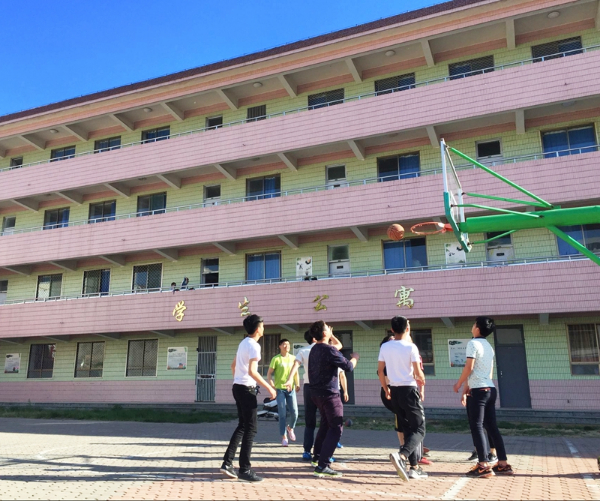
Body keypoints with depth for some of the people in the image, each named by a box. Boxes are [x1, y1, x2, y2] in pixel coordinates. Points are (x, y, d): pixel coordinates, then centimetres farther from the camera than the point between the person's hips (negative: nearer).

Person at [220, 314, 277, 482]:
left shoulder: (244, 343, 14)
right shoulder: (254, 345, -15)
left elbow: (233, 365, 22)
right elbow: (252, 371, -25)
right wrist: (269, 388, -21)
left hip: (238, 387, 9)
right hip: (247, 389, -9)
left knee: (242, 426, 15)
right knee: (250, 429, -2)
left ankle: (227, 463, 14)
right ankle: (245, 469, 3)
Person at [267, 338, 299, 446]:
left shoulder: (293, 358, 8)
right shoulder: (276, 359, -2)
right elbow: (269, 374, -2)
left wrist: (297, 384, 2)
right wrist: (272, 385, -16)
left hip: (291, 389, 3)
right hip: (280, 389, -3)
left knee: (294, 412, -2)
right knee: (282, 414, -3)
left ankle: (290, 428, 28)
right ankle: (284, 437, 8)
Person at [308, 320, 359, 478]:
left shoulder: (314, 349, 10)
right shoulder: (329, 350, -19)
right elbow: (348, 366, -14)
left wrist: (330, 335, 27)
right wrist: (354, 358, 3)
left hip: (316, 392, 10)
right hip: (329, 394, -10)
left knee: (325, 424, 24)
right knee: (336, 427, -7)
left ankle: (317, 458, 34)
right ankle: (322, 466, -12)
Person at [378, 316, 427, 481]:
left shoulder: (385, 347, 3)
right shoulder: (411, 347, -11)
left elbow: (380, 371, 6)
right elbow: (418, 373, -11)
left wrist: (386, 389, 18)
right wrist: (422, 380, 11)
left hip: (394, 391, 6)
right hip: (409, 390, -6)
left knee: (407, 429, 16)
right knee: (419, 429, 0)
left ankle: (414, 467, 18)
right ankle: (401, 455, -24)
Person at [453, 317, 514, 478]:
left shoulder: (473, 343, -9)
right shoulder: (489, 346, 17)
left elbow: (469, 368, -15)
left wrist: (458, 384, -1)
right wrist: (467, 389, 21)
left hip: (479, 391, -8)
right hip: (490, 389, 8)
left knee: (476, 427, -5)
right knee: (492, 427, 11)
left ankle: (484, 466, -7)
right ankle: (503, 464, 14)